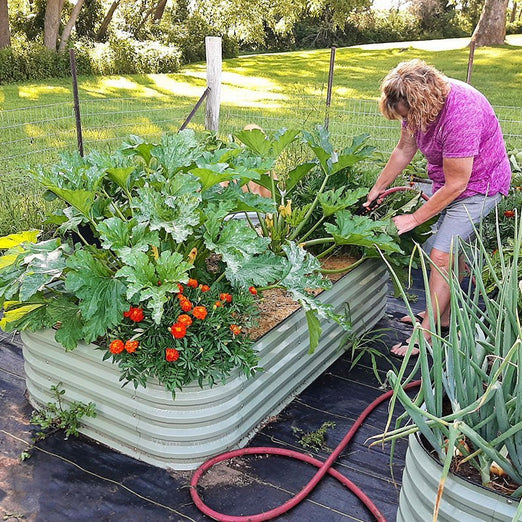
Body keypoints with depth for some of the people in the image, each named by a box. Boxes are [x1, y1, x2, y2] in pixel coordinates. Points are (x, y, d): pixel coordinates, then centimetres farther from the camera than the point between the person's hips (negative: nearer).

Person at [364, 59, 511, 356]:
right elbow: (404, 150, 5)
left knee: (441, 256, -12)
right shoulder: (419, 100, -11)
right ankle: (444, 315, 30)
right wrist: (378, 188, 10)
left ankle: (426, 335, -4)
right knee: (455, 252, 16)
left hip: (479, 185, -8)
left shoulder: (461, 114, -36)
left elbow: (455, 185, -29)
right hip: (449, 181, 8)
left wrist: (414, 219, -20)